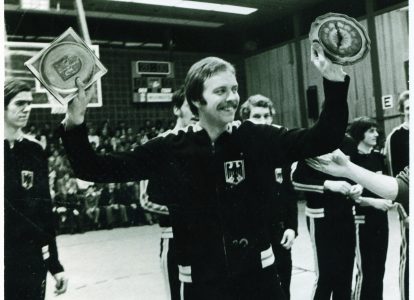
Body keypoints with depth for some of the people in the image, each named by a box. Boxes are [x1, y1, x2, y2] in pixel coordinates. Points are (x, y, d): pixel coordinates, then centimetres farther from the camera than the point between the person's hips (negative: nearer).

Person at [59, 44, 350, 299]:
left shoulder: (257, 139, -4)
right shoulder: (170, 148, -7)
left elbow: (323, 139, -5)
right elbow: (96, 170, -3)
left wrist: (334, 79, -15)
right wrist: (75, 123, -17)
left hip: (258, 274, 1)